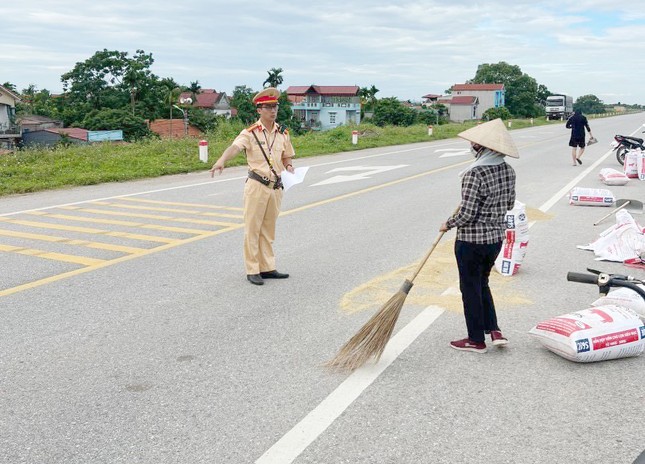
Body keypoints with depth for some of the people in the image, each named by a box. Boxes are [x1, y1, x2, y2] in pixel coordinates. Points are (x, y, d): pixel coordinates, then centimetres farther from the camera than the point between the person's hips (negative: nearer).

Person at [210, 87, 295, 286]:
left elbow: (287, 156, 20)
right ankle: (252, 270, 8)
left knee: (268, 230, 14)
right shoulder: (251, 133, -9)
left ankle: (267, 267, 23)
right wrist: (221, 160, -46)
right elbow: (234, 147, -26)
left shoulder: (283, 133, 8)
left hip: (276, 187, 5)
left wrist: (289, 166, -3)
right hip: (257, 186, -5)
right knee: (252, 228, 0)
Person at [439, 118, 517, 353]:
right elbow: (509, 204, 12)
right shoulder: (508, 171, 0)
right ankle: (494, 330, 20)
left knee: (470, 288, 9)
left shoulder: (474, 174, -24)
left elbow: (467, 214, -23)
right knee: (482, 283, 25)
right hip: (496, 237, 7)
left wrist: (448, 224, -5)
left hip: (471, 241, -7)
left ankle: (476, 340, 21)